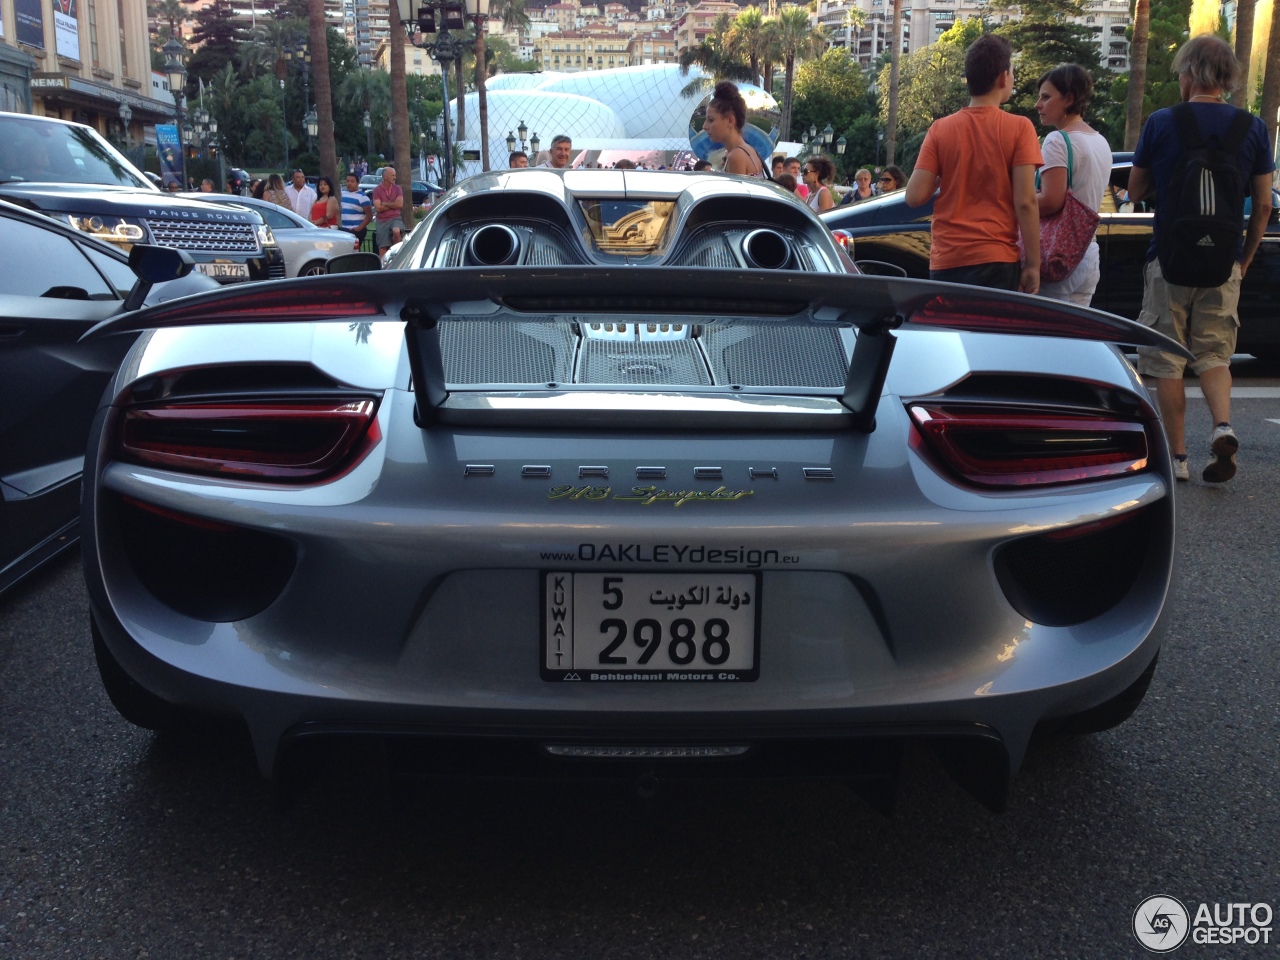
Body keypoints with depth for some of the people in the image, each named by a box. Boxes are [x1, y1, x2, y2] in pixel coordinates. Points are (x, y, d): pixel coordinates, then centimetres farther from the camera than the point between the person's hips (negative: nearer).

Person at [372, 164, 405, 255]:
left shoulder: (397, 189, 5)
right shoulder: (377, 190, 0)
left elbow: (400, 204, -9)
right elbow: (378, 208, -10)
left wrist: (385, 204, -7)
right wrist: (393, 204, -4)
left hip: (395, 218, 0)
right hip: (382, 221, 0)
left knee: (396, 231, -34)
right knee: (382, 248, -2)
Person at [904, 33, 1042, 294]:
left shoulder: (940, 129, 3)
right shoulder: (1019, 128, -3)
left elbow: (915, 196, -2)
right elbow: (1025, 202, -8)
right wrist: (1033, 264, -3)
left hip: (945, 262, 2)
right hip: (996, 262, -2)